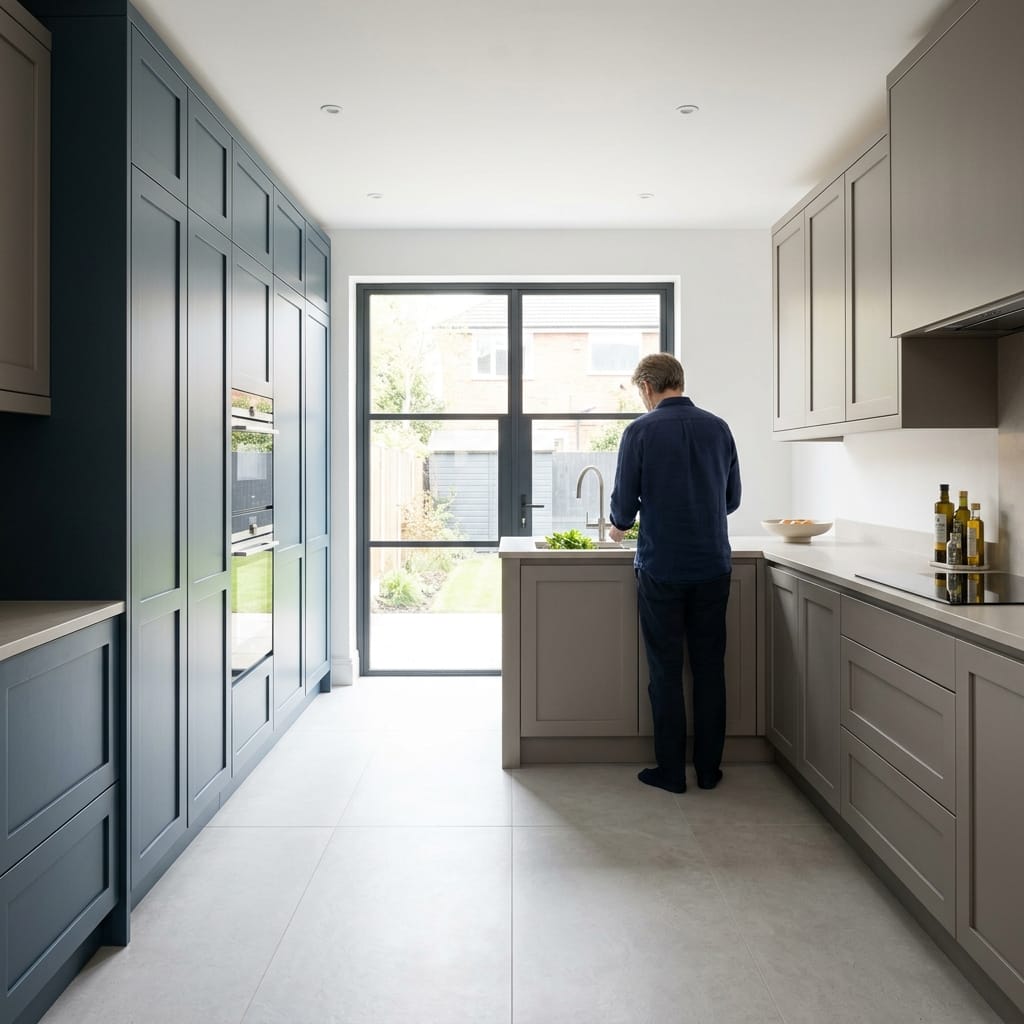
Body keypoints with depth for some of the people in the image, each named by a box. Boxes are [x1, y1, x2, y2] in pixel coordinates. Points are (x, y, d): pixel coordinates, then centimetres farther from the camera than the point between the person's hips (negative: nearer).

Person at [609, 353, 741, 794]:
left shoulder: (641, 431, -7)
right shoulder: (718, 428, 5)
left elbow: (624, 501, -6)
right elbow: (732, 499, 12)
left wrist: (619, 525, 17)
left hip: (661, 568, -3)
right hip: (713, 566, 4)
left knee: (666, 671, 6)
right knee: (709, 668, 11)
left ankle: (671, 771, 13)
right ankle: (708, 769, 20)